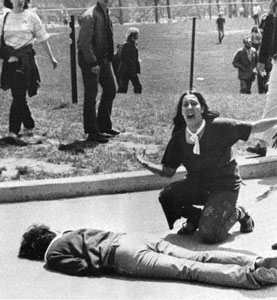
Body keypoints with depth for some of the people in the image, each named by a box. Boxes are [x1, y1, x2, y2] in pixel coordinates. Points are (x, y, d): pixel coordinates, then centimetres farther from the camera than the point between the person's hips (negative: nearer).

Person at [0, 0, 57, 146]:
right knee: (19, 97, 8)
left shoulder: (31, 16, 1)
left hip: (25, 59, -3)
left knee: (19, 96, -10)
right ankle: (29, 126, 26)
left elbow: (43, 39, 6)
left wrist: (51, 58, 11)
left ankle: (13, 133, -12)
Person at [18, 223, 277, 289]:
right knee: (199, 258, -3)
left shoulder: (52, 254, 8)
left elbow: (86, 267, -5)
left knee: (188, 269, -18)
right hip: (133, 236, 7)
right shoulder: (71, 233, 32)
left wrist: (106, 266, 9)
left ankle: (249, 276, -30)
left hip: (124, 255, -7)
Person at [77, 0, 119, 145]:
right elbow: (84, 42, -20)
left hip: (103, 59, 9)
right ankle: (93, 133, 4)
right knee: (91, 95, -3)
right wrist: (93, 63, -22)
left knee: (110, 90, 14)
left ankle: (104, 127, 27)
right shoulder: (90, 16, -17)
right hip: (90, 61, -9)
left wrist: (109, 57, 12)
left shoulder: (106, 14, 11)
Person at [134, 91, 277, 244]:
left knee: (209, 235, -20)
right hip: (196, 185, 4)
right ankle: (196, 217, 10)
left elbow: (254, 127, -11)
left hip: (225, 187, -4)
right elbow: (168, 171, 1)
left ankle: (238, 214, 12)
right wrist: (146, 164, -15)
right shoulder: (178, 138, -6)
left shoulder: (219, 127, -17)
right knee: (166, 196, -21)